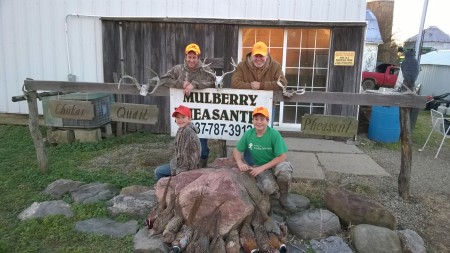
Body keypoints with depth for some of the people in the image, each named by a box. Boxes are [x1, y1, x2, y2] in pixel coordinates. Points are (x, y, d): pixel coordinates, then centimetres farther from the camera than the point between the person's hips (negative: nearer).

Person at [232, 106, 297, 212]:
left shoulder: (274, 134, -18)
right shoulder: (248, 134, -8)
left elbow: (282, 157, -19)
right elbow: (236, 150, 3)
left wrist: (261, 168, -24)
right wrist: (240, 163, -19)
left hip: (276, 164, -1)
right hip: (260, 167, 1)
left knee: (284, 169, -38)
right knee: (269, 188, -31)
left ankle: (284, 197, -8)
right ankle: (272, 188, 11)